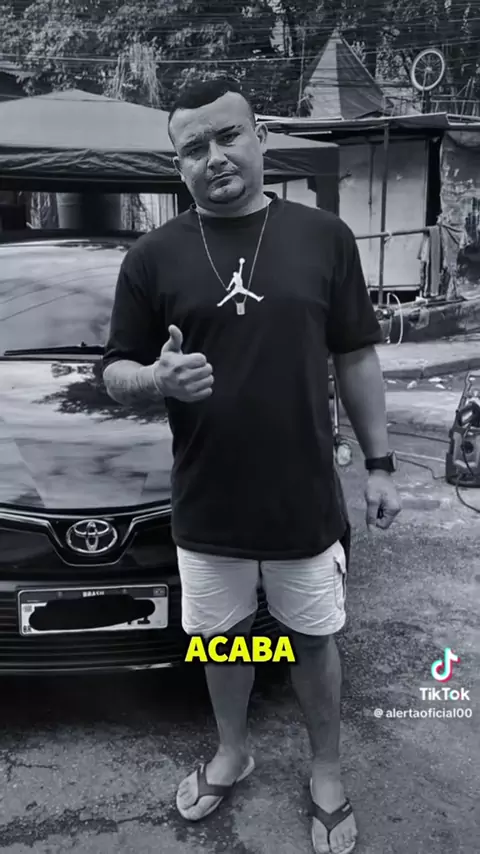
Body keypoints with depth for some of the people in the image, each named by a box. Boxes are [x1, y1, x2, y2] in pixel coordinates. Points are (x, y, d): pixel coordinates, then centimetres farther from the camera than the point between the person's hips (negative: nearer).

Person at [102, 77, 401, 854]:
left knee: (314, 643, 16)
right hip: (206, 508, 1)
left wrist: (379, 462, 1)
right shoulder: (153, 256, -2)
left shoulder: (324, 236, -1)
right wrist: (157, 379, -21)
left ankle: (327, 774, 40)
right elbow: (115, 373, 2)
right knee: (224, 639, 19)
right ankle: (232, 753, 46)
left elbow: (356, 358, 3)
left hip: (307, 501, 0)